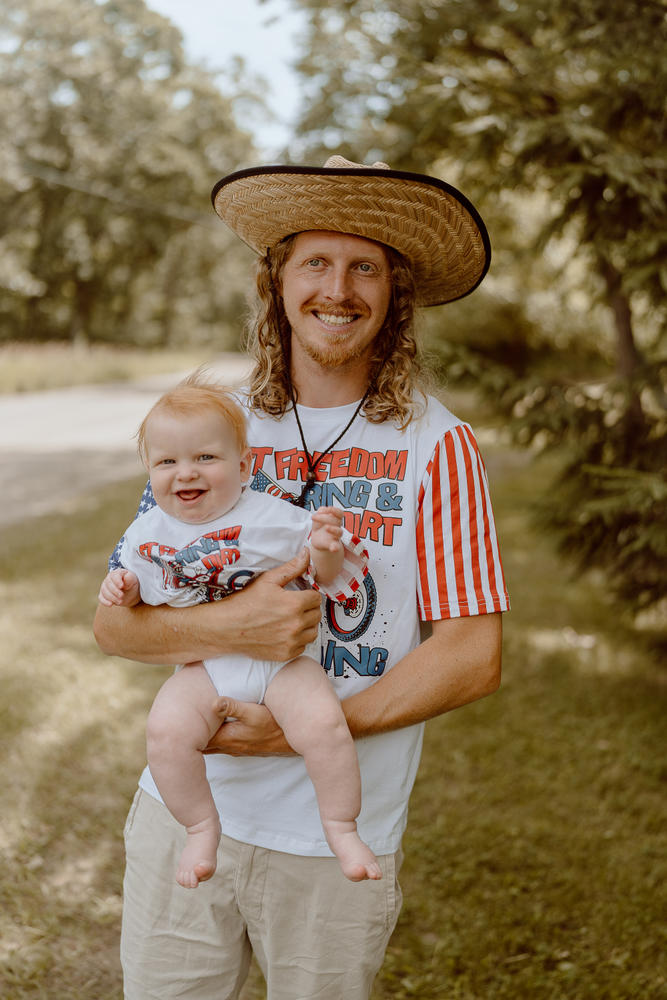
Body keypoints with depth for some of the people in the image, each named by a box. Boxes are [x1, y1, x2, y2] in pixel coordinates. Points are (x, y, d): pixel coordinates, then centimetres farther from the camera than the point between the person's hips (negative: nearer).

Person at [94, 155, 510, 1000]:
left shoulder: (434, 444, -7)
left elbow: (474, 656, -9)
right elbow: (114, 621, 0)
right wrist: (233, 625, -20)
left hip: (337, 843, -2)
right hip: (182, 811, 2)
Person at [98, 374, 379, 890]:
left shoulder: (273, 517, -6)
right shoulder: (148, 533, 5)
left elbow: (329, 578, -1)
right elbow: (142, 588, 21)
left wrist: (327, 548, -22)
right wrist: (124, 585, -1)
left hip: (281, 659, -2)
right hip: (202, 668, 2)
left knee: (323, 723, -27)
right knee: (166, 730, -25)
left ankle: (343, 830, -4)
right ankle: (202, 828, -1)